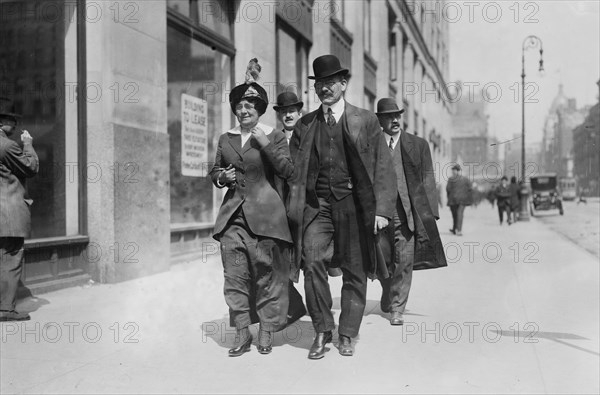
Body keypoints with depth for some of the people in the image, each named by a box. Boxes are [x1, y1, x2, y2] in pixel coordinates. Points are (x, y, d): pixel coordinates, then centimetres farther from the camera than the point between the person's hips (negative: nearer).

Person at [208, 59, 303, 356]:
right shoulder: (225, 139, 15)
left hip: (264, 215, -3)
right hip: (233, 216, 4)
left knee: (266, 274, 1)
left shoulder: (273, 136, 3)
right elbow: (215, 172, 24)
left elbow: (287, 169, -9)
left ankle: (266, 333, 13)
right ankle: (242, 334, 10)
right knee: (235, 275, 0)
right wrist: (222, 176, 1)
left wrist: (265, 142, -15)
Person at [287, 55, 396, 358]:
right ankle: (322, 331, 2)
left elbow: (383, 168, 1)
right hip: (317, 204, 1)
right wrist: (293, 211, 0)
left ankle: (347, 336, 21)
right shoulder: (304, 125, 10)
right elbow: (294, 171, 10)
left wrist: (382, 209, -8)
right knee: (312, 262, -16)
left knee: (354, 271, 4)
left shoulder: (365, 121, 4)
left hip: (354, 204, -1)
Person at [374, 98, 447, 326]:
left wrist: (429, 213, -1)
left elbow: (427, 179, 7)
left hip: (408, 211, 0)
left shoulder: (419, 145, 9)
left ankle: (397, 308, 10)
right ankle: (388, 295, 33)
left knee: (404, 260, -3)